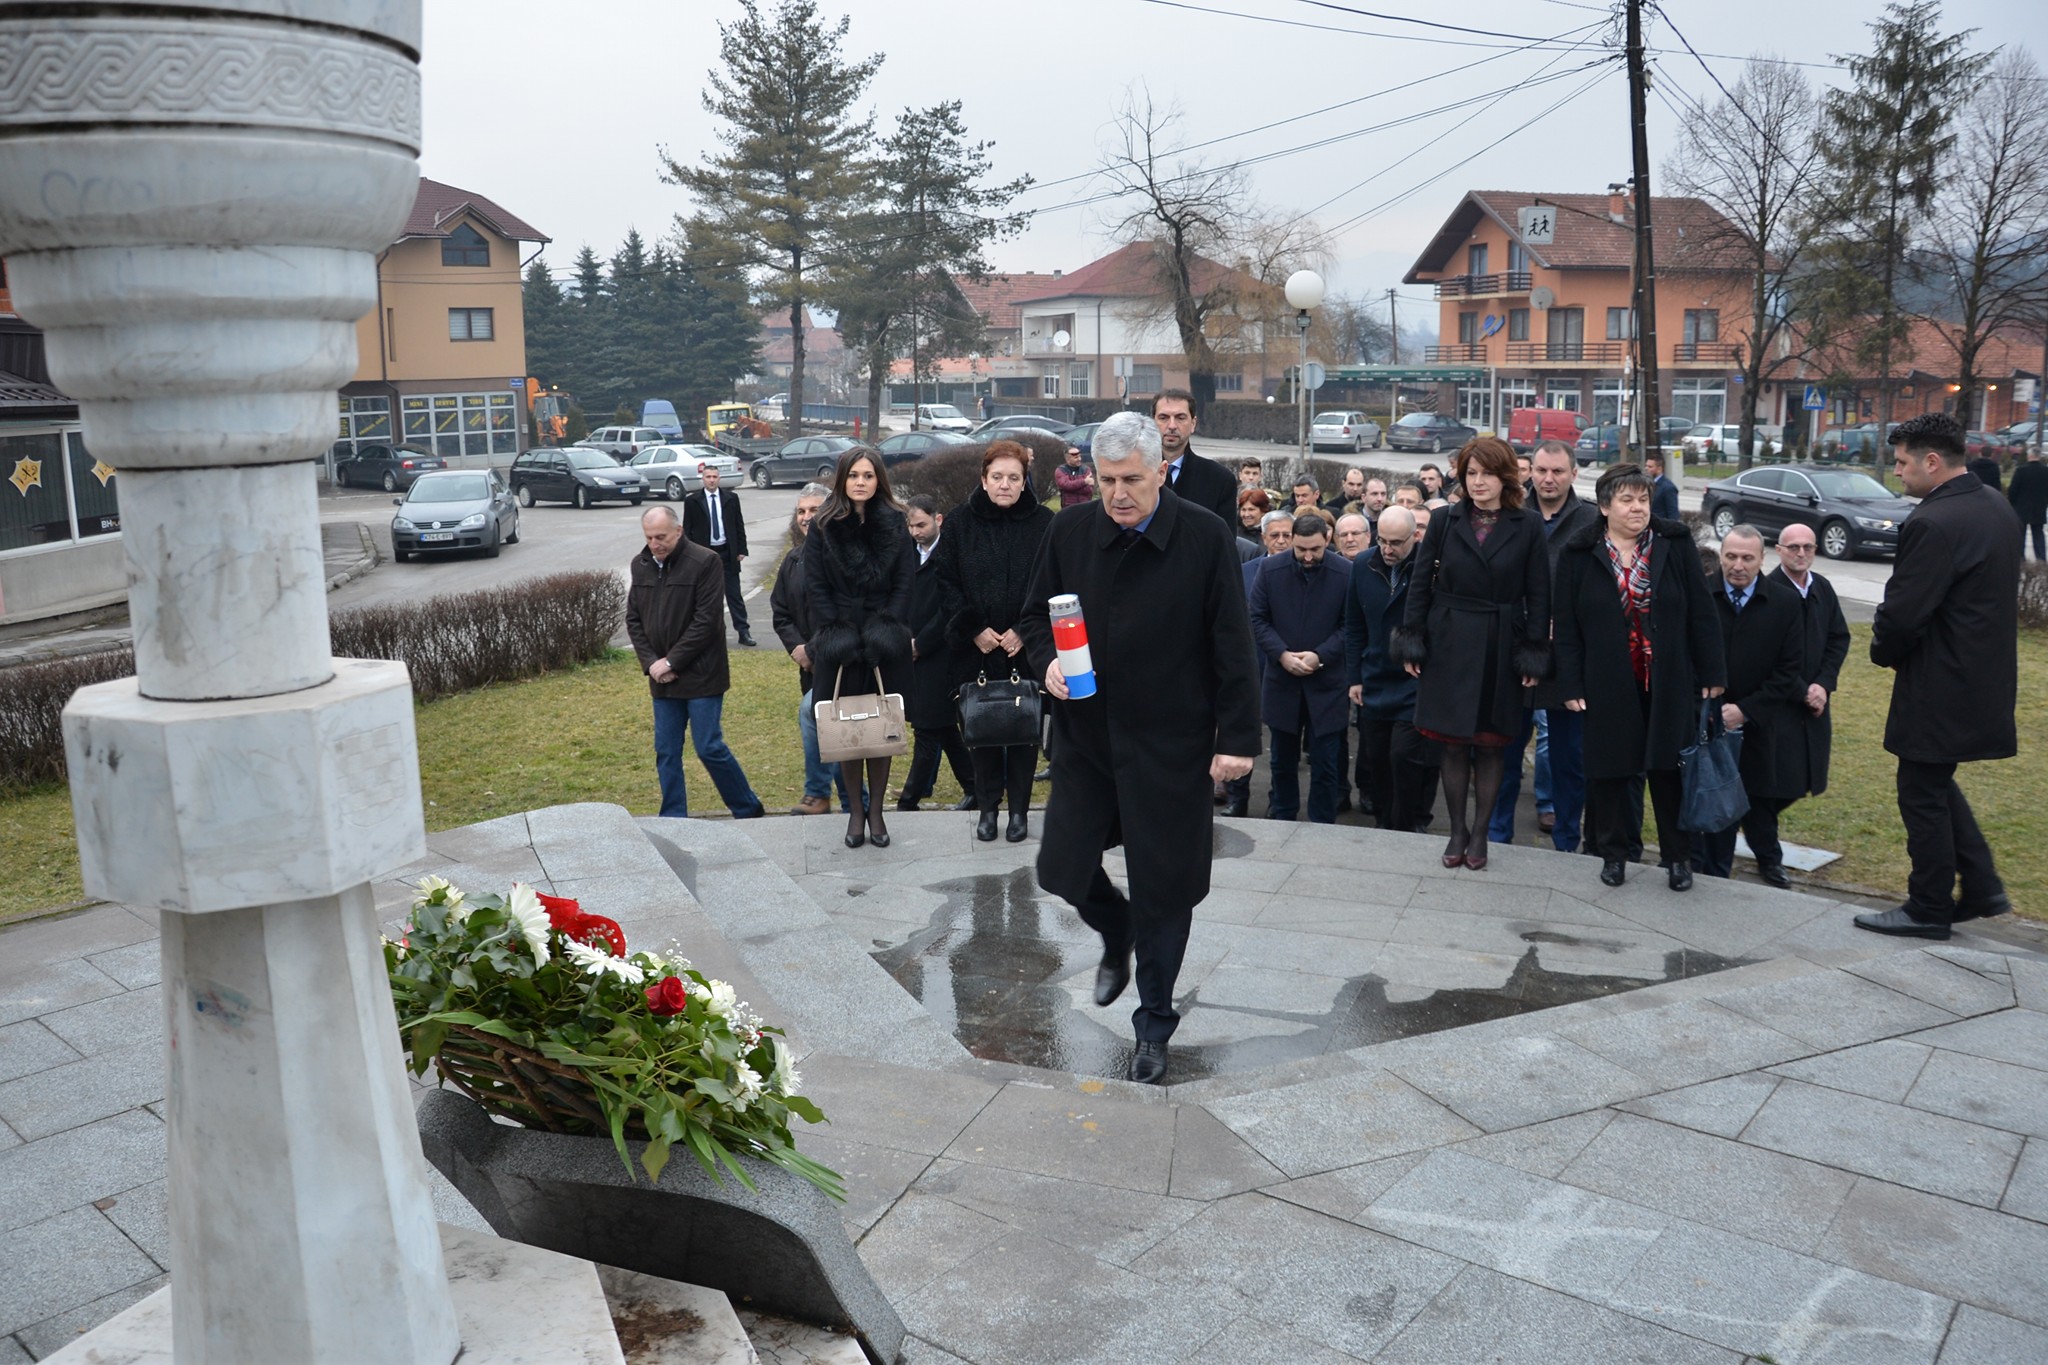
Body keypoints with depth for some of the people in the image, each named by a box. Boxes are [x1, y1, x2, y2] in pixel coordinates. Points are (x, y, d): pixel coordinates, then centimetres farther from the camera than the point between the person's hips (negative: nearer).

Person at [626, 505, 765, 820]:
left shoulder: (705, 562, -11)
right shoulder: (641, 565, 8)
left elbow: (706, 621, -15)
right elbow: (633, 619, 10)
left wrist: (671, 661, -14)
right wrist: (650, 662, -4)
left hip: (701, 676, -6)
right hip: (662, 677, 6)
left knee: (709, 748, -4)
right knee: (666, 752, 8)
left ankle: (749, 811, 13)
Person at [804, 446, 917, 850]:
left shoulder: (895, 523, 5)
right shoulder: (824, 526, 3)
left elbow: (906, 581, 1)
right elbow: (814, 584, 0)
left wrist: (888, 627, -10)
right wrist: (835, 631, -10)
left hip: (886, 644, 1)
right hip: (839, 643, 0)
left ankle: (876, 811, 12)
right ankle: (854, 811, 11)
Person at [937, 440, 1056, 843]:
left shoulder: (1044, 523, -2)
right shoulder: (960, 522, 1)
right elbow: (947, 582, 0)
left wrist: (1025, 631, -12)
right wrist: (974, 629, -9)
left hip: (1026, 648, -1)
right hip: (976, 648, 1)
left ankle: (1020, 809, 17)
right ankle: (987, 807, 19)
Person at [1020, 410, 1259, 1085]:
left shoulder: (1205, 536, -10)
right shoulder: (1070, 531, 0)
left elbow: (1232, 645, -8)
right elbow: (1036, 614, 11)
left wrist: (1238, 737, -10)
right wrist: (1047, 661, -10)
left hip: (1172, 744, -3)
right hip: (1087, 734, 4)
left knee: (1163, 890, 6)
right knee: (1061, 868, 7)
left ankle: (1153, 1027, 26)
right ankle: (1117, 936, 42)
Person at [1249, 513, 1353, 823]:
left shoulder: (1345, 573, -9)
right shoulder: (1270, 569, -5)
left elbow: (1349, 625, -5)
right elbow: (1258, 619, -1)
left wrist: (1320, 655, -16)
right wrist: (1282, 654, -13)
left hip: (1326, 682, -2)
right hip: (1282, 679, 2)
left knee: (1325, 763, 4)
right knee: (1283, 759, 16)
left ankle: (1322, 828, 16)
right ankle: (1281, 819, 31)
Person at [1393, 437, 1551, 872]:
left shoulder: (1527, 527, -1)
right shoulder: (1446, 521, 2)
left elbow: (1538, 596, 0)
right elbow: (1421, 583, 4)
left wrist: (1534, 654, -4)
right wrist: (1412, 641, -1)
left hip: (1500, 649, -1)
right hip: (1449, 645, 1)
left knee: (1489, 746, 6)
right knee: (1453, 744, 6)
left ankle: (1480, 834, 18)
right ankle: (1457, 831, 18)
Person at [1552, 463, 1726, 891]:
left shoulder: (1676, 543, 0)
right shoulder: (1579, 553, -2)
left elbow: (1700, 612, 2)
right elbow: (1565, 626, -1)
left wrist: (1711, 673, -1)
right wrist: (1571, 685, -5)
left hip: (1668, 681, 0)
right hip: (1607, 684, 0)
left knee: (1669, 768, 5)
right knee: (1609, 768, 7)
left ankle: (1678, 856, 18)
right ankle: (1613, 853, 22)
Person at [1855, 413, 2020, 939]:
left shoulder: (1934, 523, -24)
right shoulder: (1996, 506, 7)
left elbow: (1901, 614, -24)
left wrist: (1883, 653, -1)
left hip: (1941, 687, -9)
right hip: (1984, 675, 9)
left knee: (1922, 792, 5)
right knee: (1937, 783, 22)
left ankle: (1929, 910, 17)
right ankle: (1981, 887, 24)